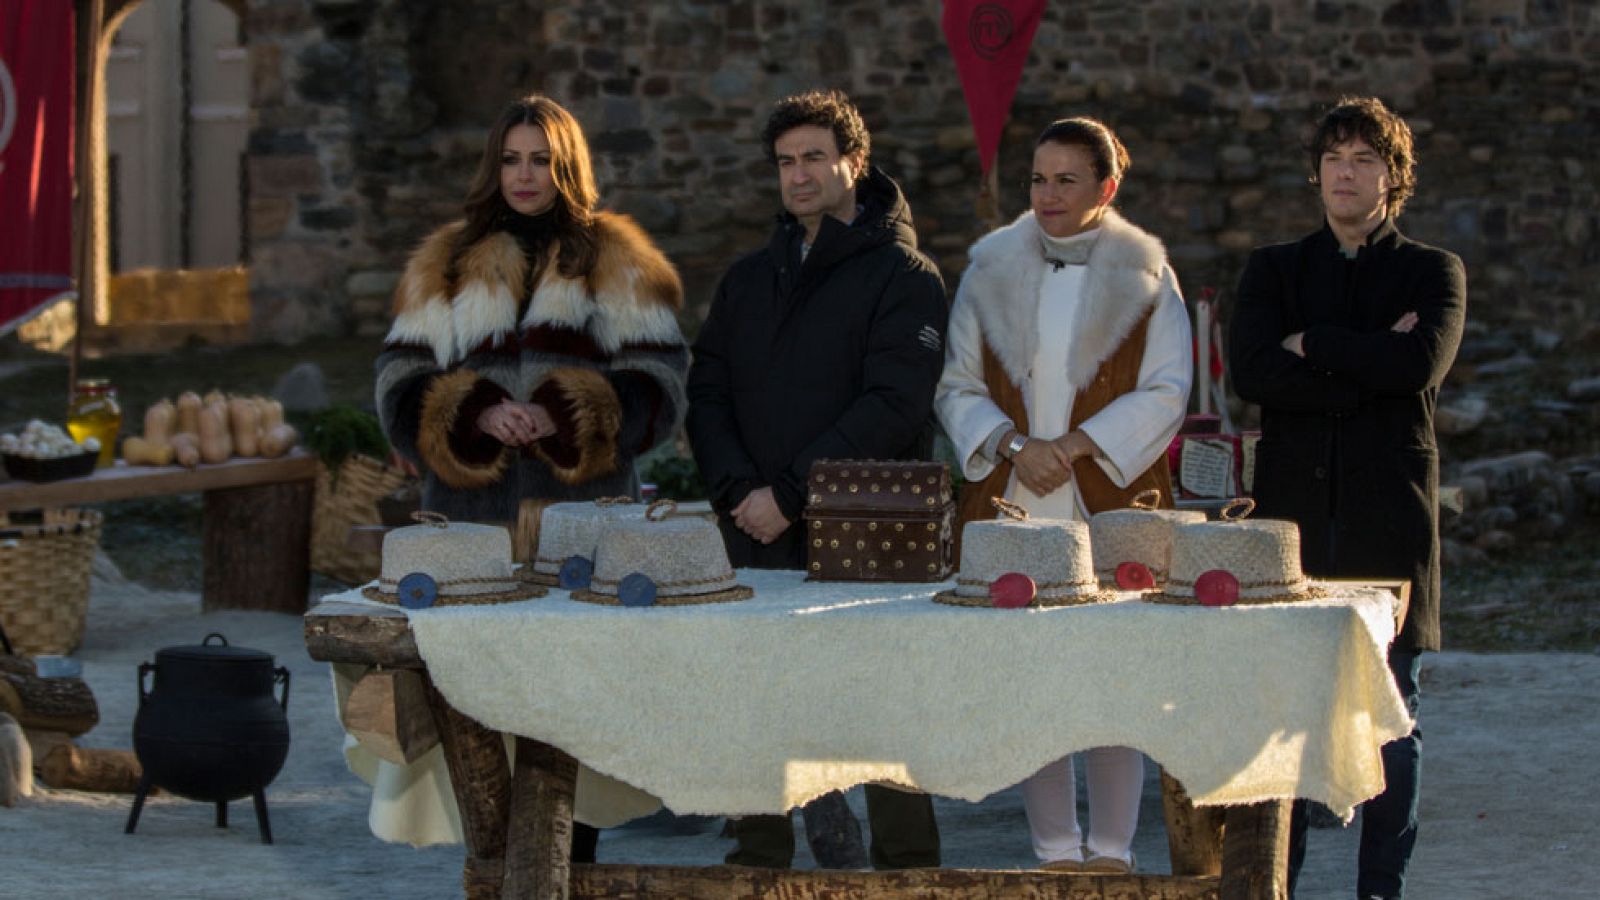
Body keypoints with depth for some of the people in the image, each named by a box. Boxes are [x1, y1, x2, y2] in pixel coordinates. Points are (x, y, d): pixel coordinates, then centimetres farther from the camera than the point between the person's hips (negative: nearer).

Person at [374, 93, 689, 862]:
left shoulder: (616, 262, 9)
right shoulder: (446, 265, 14)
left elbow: (658, 389, 1)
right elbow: (401, 389, 7)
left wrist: (567, 414, -16)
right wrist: (476, 414, -12)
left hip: (582, 513, -2)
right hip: (474, 515, 2)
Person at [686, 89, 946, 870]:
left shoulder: (901, 276, -1)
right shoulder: (748, 281, 18)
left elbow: (893, 406, -12)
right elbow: (706, 395, 12)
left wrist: (791, 494, -16)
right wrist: (738, 490, -7)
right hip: (757, 543, 5)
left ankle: (905, 867, 5)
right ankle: (757, 867, 14)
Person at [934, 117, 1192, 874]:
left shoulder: (1143, 273, 4)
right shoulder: (992, 269, 9)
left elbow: (1166, 392, -2)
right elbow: (956, 386, 7)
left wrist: (1077, 444, -12)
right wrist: (1010, 446, -10)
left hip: (1111, 507, -2)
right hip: (1011, 508, 2)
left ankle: (1111, 852, 6)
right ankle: (1056, 852, 9)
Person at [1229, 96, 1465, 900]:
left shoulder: (1433, 274, 9)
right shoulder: (1273, 270, 14)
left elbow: (1421, 364, -12)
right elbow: (1252, 372, -5)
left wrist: (1312, 345, -5)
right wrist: (1370, 365, -9)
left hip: (1389, 516, -1)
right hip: (1293, 510, 1)